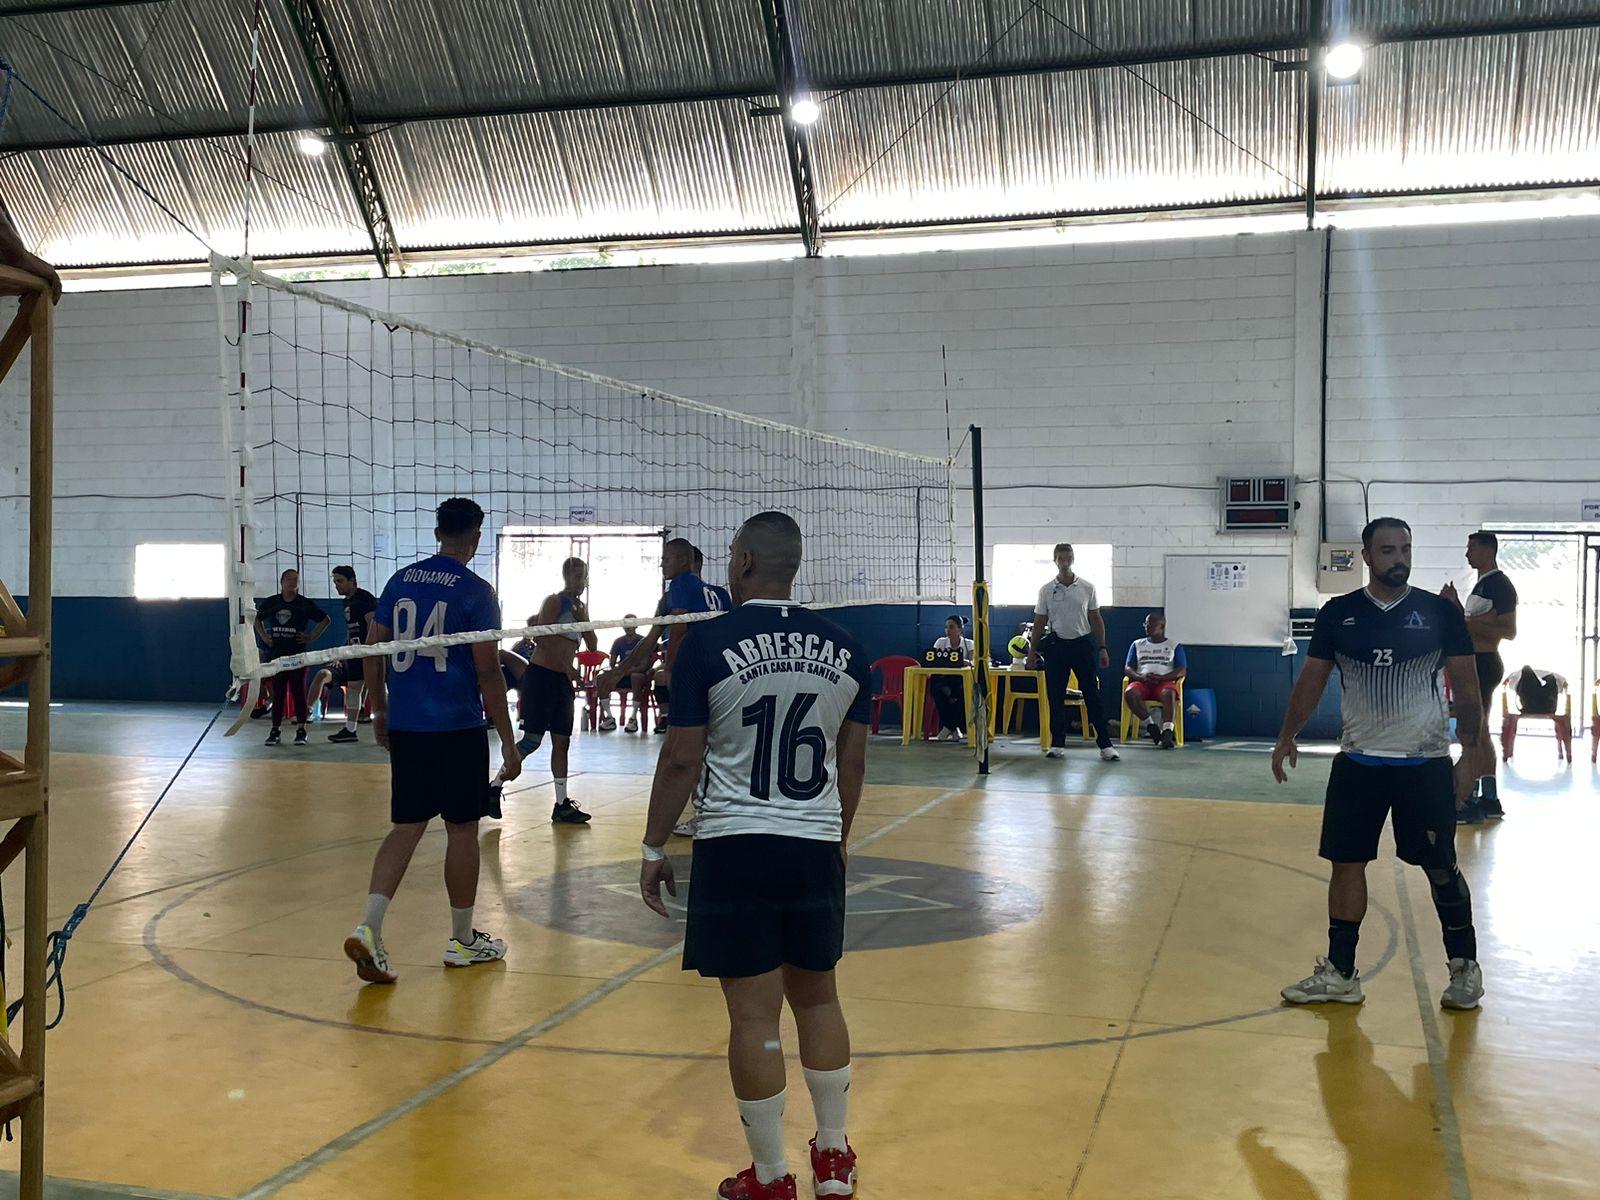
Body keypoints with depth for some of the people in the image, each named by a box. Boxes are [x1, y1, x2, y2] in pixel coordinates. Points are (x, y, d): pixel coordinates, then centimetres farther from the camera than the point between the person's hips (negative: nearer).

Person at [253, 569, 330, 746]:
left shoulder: (305, 604, -1)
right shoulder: (270, 602, 5)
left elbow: (325, 620, 5)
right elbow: (258, 619, 22)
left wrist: (311, 637, -2)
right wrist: (263, 636, 7)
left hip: (297, 655, -2)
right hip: (275, 655, 2)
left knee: (298, 692, -1)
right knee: (277, 694, 5)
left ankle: (301, 730, 5)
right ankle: (276, 730, 11)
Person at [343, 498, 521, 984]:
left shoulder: (400, 580, 8)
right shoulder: (476, 592, -9)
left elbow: (372, 652, 10)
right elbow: (487, 673, -11)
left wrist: (380, 712, 22)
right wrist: (508, 742, -6)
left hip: (404, 726, 5)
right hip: (458, 729, -5)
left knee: (407, 827, 10)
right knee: (462, 829, 8)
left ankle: (369, 928, -6)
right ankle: (462, 940, 20)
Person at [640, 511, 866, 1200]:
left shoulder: (708, 644, -9)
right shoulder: (842, 649, 4)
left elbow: (681, 759, -8)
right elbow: (852, 762, 9)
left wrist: (654, 848, 2)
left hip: (736, 848, -4)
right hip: (817, 846, 4)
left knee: (754, 1015, 3)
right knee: (818, 998, 18)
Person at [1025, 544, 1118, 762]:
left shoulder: (1087, 588, 1)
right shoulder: (1046, 590, 2)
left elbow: (1096, 620, 5)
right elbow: (1039, 623, 6)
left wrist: (1102, 648, 0)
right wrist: (1032, 651, 4)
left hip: (1083, 645, -1)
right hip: (1057, 645, 1)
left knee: (1092, 695, -1)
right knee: (1056, 697, 4)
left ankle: (1105, 744, 1)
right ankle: (1058, 744, 12)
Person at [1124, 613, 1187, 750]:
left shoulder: (1175, 646, 15)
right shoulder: (1137, 645, 22)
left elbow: (1182, 671, 3)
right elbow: (1127, 669, 13)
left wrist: (1160, 678, -15)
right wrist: (1141, 677, -11)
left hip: (1165, 682, -2)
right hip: (1142, 682, 2)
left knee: (1168, 694, -40)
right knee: (1130, 693, -35)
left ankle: (1167, 732, -49)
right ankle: (1151, 726, -26)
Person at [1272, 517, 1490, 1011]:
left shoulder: (1440, 613, -3)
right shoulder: (1338, 614, 2)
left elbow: (1465, 687, -1)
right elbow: (1312, 679, 8)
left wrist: (1472, 752, -7)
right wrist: (1287, 738, 2)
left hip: (1425, 763, -2)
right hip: (1358, 761, 2)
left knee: (1441, 867, 5)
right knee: (1347, 863, 4)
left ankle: (1465, 967, 23)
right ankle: (1340, 974, 14)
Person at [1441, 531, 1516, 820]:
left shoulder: (1500, 585, -13)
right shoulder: (1482, 585, 17)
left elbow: (1508, 631, -19)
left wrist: (1467, 623, -25)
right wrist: (1456, 606, 14)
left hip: (1484, 664, -11)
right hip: (1475, 663, 11)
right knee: (1479, 732, 13)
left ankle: (1471, 800, -8)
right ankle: (1490, 799, 19)